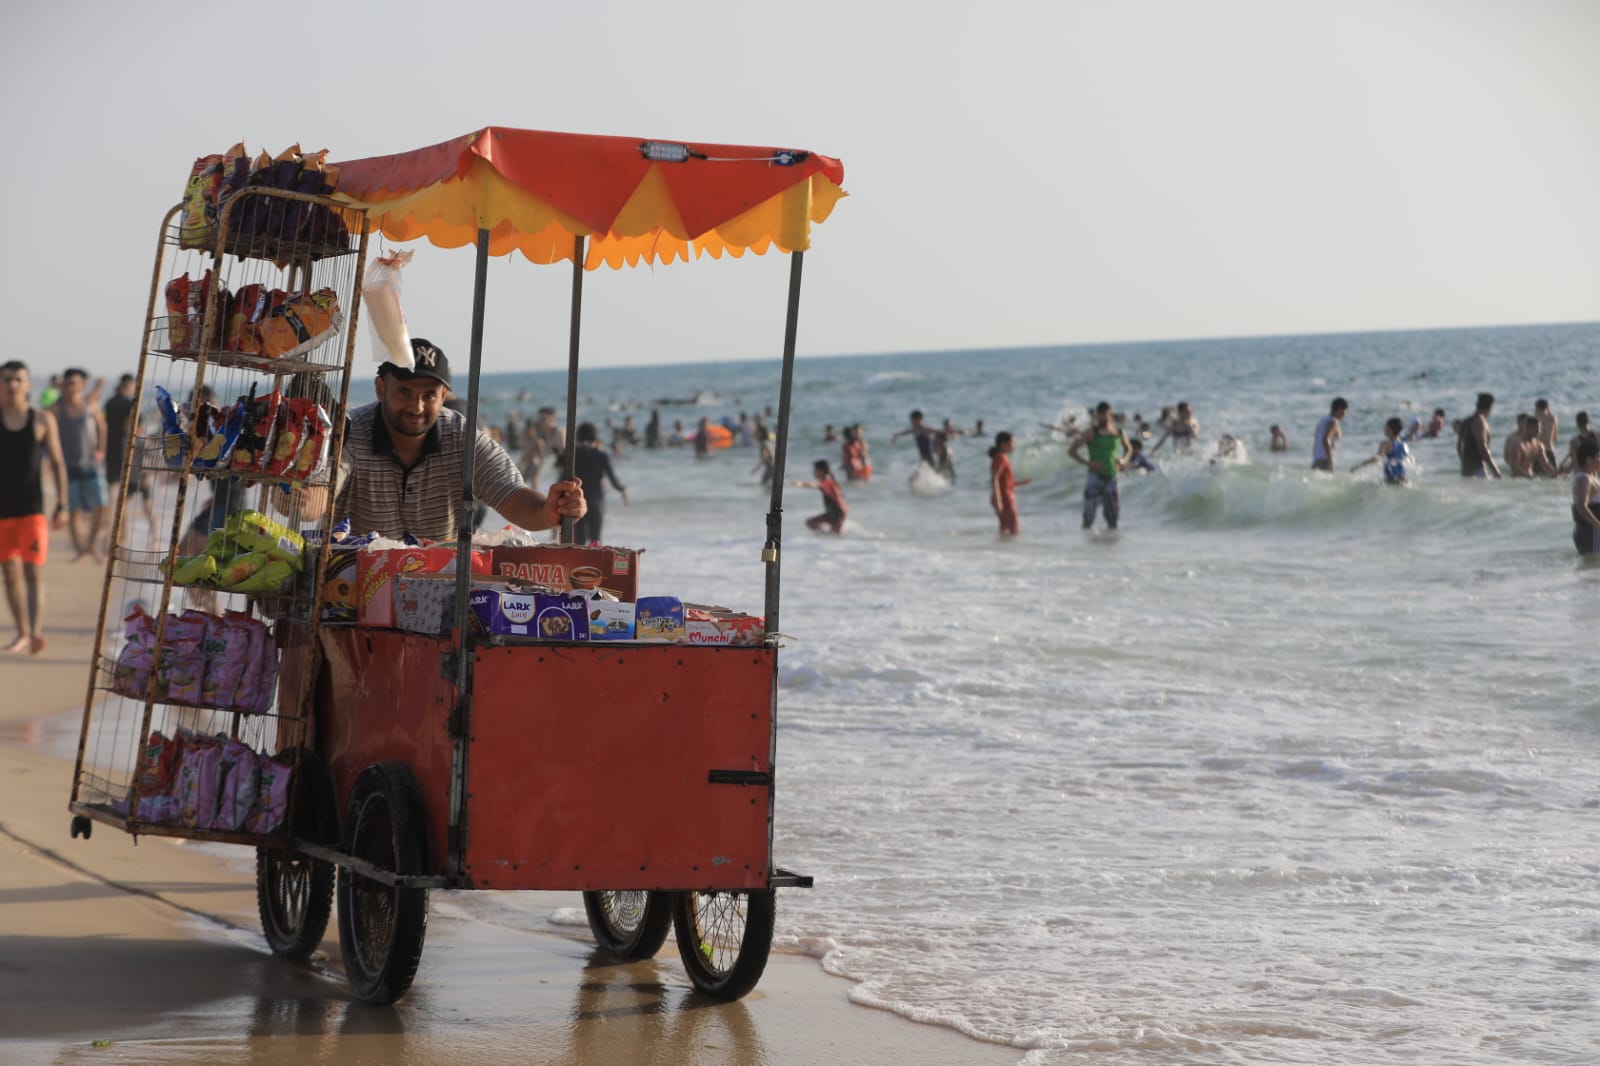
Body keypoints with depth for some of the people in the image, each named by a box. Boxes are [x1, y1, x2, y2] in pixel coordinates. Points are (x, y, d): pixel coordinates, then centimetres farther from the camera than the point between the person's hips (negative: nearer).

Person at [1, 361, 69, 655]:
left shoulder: (42, 420, 3)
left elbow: (58, 463, 6)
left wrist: (62, 505, 1)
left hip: (33, 509, -2)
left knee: (34, 571, -11)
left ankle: (36, 632, -23)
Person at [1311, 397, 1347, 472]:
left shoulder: (1323, 421, 21)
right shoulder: (1332, 422, -7)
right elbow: (1325, 441, -21)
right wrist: (1330, 462, -24)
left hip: (1317, 461, 9)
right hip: (1325, 461, -9)